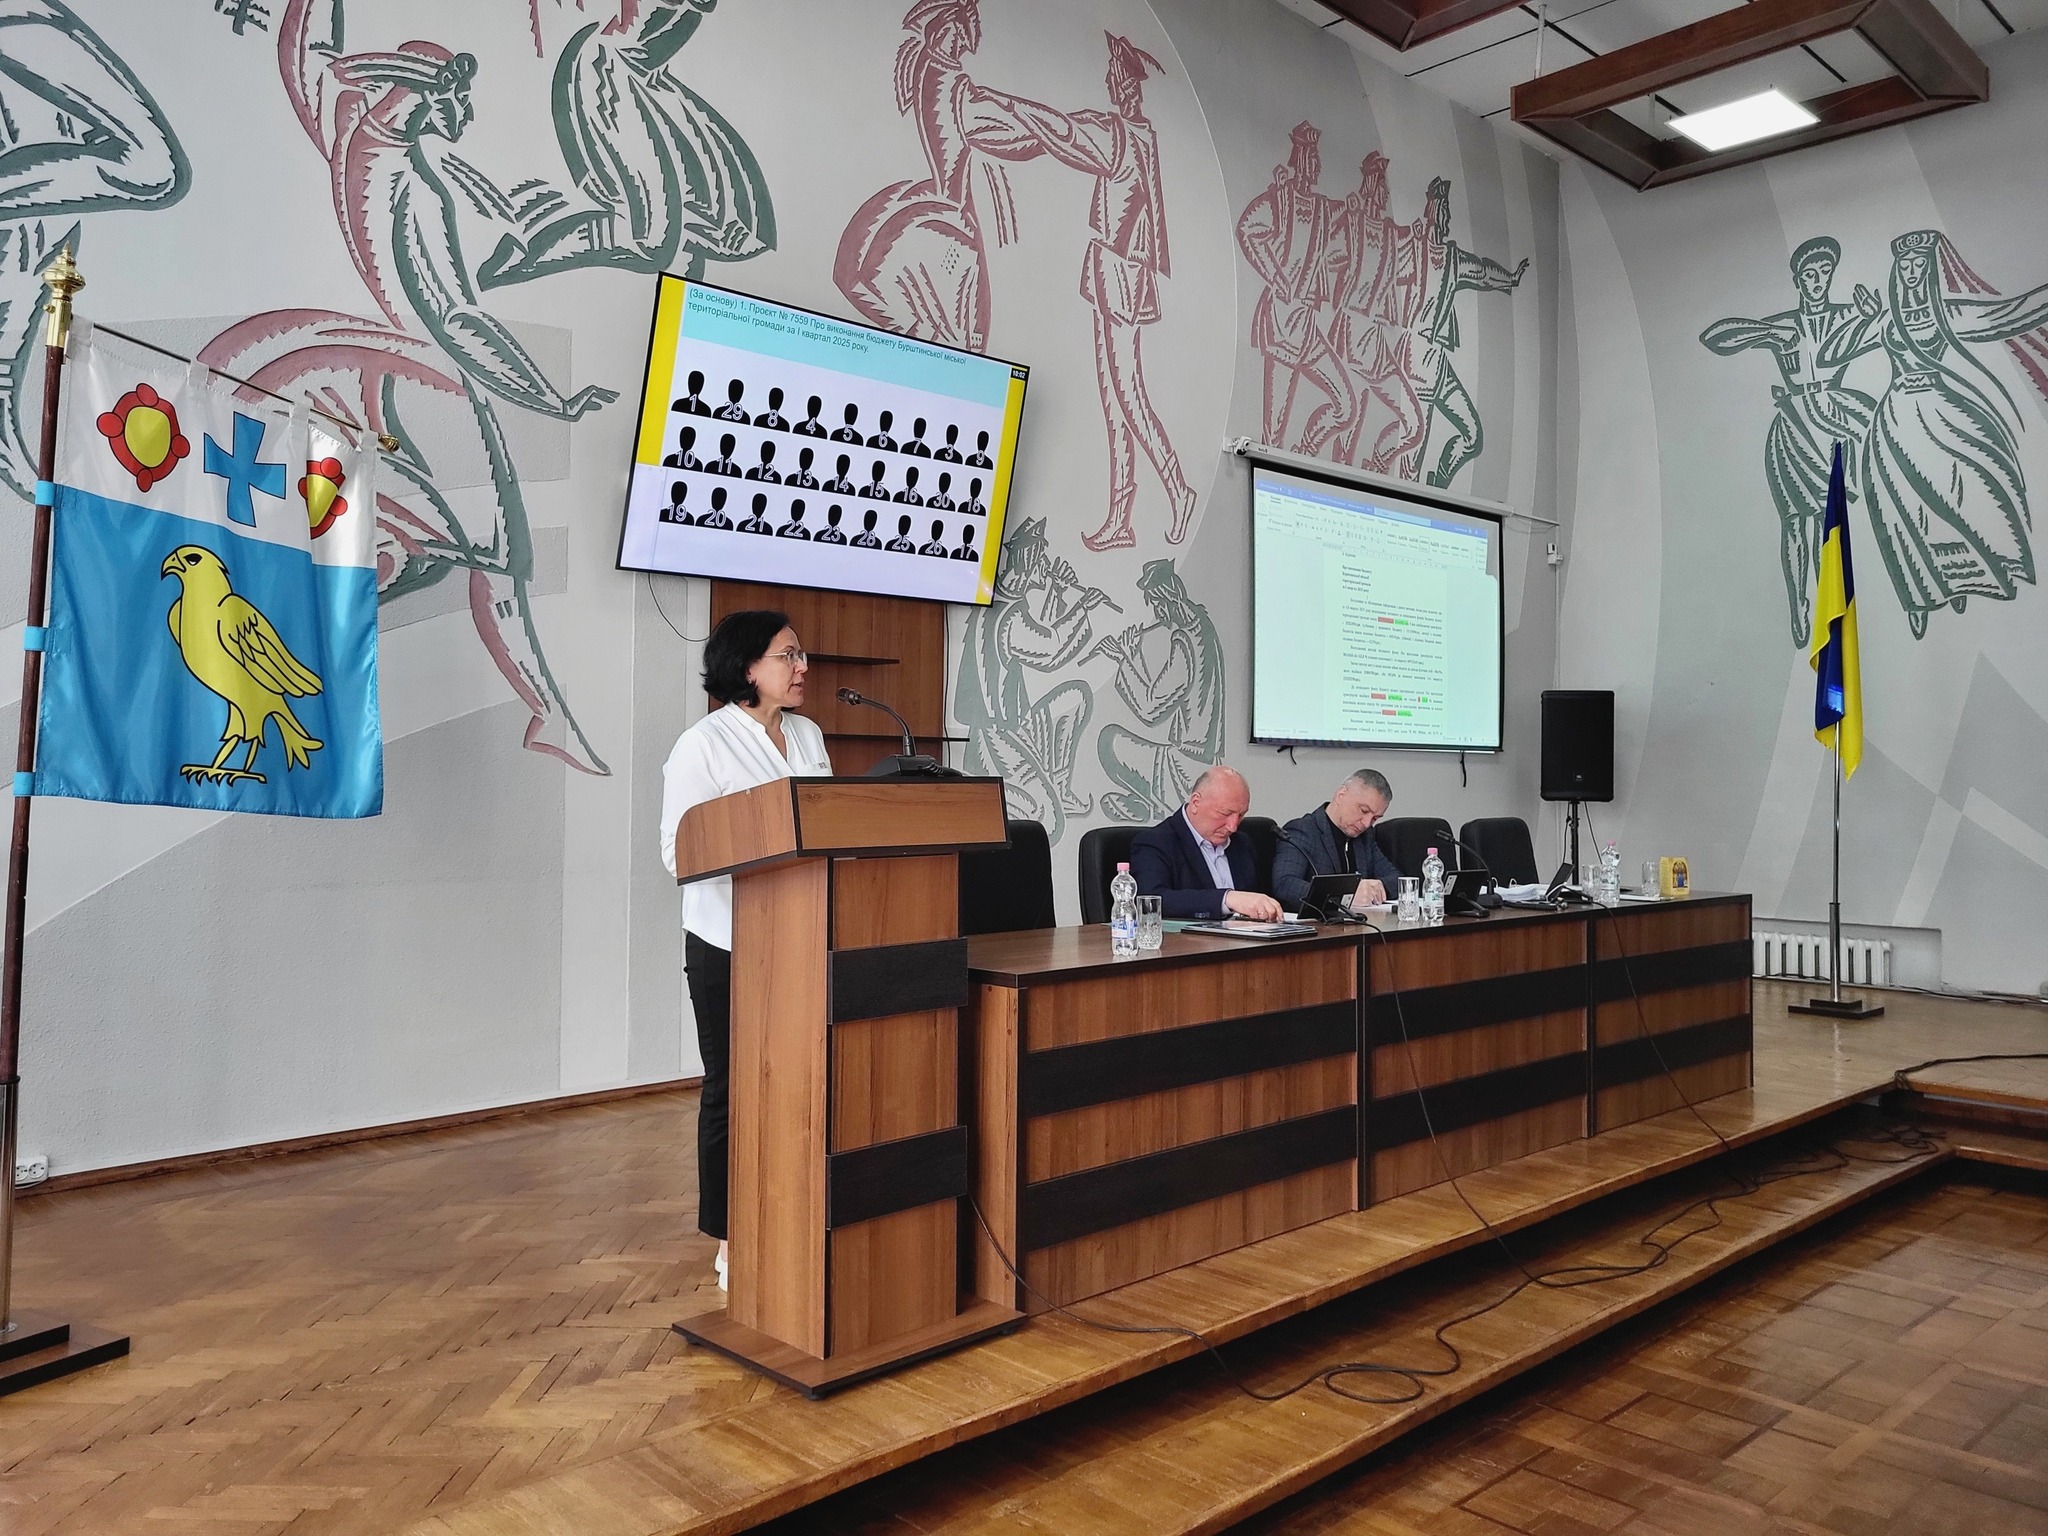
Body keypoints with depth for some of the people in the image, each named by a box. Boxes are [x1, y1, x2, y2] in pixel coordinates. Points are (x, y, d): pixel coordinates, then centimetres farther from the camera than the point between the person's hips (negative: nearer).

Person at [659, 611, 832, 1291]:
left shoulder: (808, 736, 11)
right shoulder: (704, 745, -8)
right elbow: (679, 851, -13)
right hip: (732, 943, -5)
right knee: (732, 1091, 6)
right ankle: (732, 1243, 19)